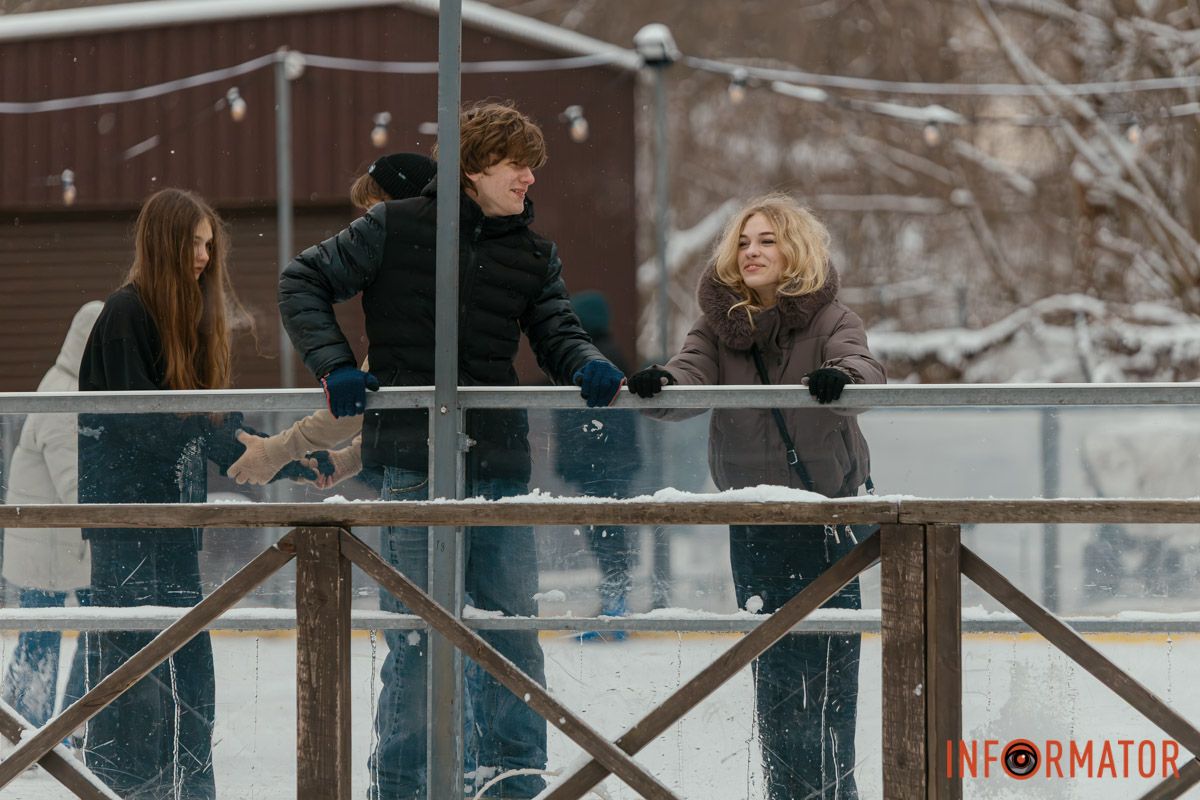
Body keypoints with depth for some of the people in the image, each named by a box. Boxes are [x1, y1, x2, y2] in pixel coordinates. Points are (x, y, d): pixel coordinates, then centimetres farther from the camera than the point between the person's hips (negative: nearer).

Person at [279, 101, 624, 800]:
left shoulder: (534, 255, 11)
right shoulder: (396, 229, -2)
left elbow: (558, 334, 6)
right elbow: (305, 282, 3)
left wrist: (590, 366, -16)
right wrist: (335, 364, -9)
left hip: (501, 468, 4)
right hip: (415, 462, -4)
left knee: (514, 626, 7)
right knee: (416, 633, -2)